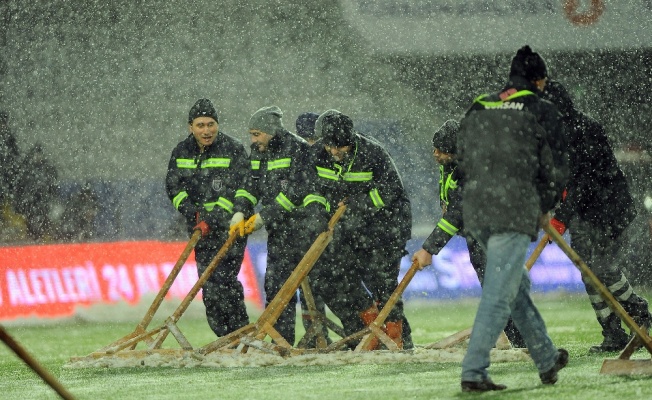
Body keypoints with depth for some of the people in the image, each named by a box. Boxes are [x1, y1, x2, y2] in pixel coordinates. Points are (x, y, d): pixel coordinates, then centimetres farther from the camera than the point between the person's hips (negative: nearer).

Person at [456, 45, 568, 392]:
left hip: (475, 210, 7)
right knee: (499, 294, -6)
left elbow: (464, 163, 17)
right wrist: (545, 208, 17)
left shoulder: (476, 112, 17)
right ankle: (473, 371, -13)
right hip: (516, 212, -6)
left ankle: (547, 360, 29)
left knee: (518, 286, 19)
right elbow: (554, 168, 3)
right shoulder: (541, 113, 1)